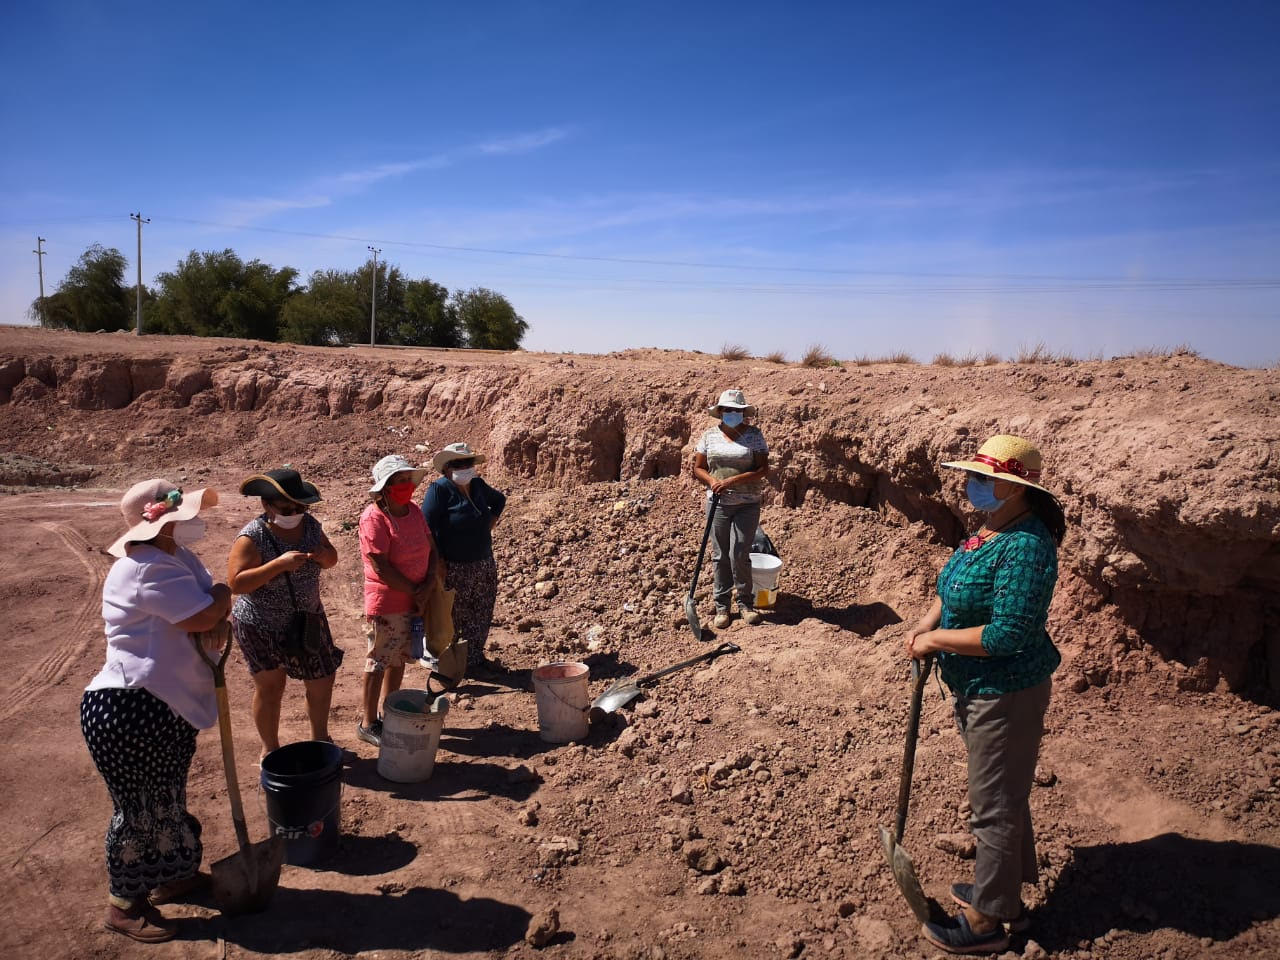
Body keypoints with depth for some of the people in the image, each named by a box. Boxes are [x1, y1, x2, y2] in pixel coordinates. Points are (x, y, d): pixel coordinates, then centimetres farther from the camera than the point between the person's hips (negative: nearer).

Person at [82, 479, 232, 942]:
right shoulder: (147, 569, -24)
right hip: (128, 710, -10)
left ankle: (170, 877, 42)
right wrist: (223, 592, -7)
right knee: (140, 808, 6)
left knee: (167, 800, 24)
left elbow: (209, 613, 13)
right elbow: (204, 615, -28)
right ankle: (124, 903, 25)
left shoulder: (179, 558, 8)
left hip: (169, 705, 10)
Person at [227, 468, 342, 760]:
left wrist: (324, 555, -16)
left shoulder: (310, 525, -5)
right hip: (261, 627, -5)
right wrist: (279, 564, -35)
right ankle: (269, 749, 29)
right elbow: (236, 583, -27)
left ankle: (320, 738, 36)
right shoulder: (251, 538, -21)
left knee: (322, 681, 12)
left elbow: (331, 560, 8)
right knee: (270, 685, 6)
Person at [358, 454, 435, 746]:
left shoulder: (414, 511, 5)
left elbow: (431, 549, 6)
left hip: (414, 602, 7)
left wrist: (426, 587, -9)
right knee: (379, 663, 4)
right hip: (386, 604, -7)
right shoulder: (374, 517, -18)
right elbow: (380, 567, -22)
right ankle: (368, 724, 17)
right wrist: (414, 591, -15)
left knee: (399, 660, 18)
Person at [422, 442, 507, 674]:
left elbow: (499, 501, 27)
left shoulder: (477, 485, 6)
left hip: (485, 565, 7)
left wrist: (489, 525, 12)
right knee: (456, 619, 4)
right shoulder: (439, 489, -14)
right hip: (454, 568, -7)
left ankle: (477, 657, 30)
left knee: (482, 615, 14)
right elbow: (426, 528, -19)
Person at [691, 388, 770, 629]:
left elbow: (763, 469, -8)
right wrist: (713, 481, -13)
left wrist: (733, 480, -18)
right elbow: (698, 468, 7)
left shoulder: (754, 435, -2)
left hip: (747, 504, -2)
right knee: (721, 556, 6)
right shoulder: (709, 435, 4)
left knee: (739, 555, -6)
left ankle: (746, 603, 13)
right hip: (718, 503, 2)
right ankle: (722, 606, 17)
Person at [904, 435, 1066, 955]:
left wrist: (937, 640, -21)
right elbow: (957, 589, 15)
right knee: (1002, 796, 24)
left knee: (995, 806, 6)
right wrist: (927, 622, -4)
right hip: (977, 690, 10)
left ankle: (986, 921, 24)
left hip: (1006, 694, -10)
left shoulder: (1024, 546, -27)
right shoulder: (990, 529, 3)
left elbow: (1008, 635, -31)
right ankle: (1005, 892, 44)